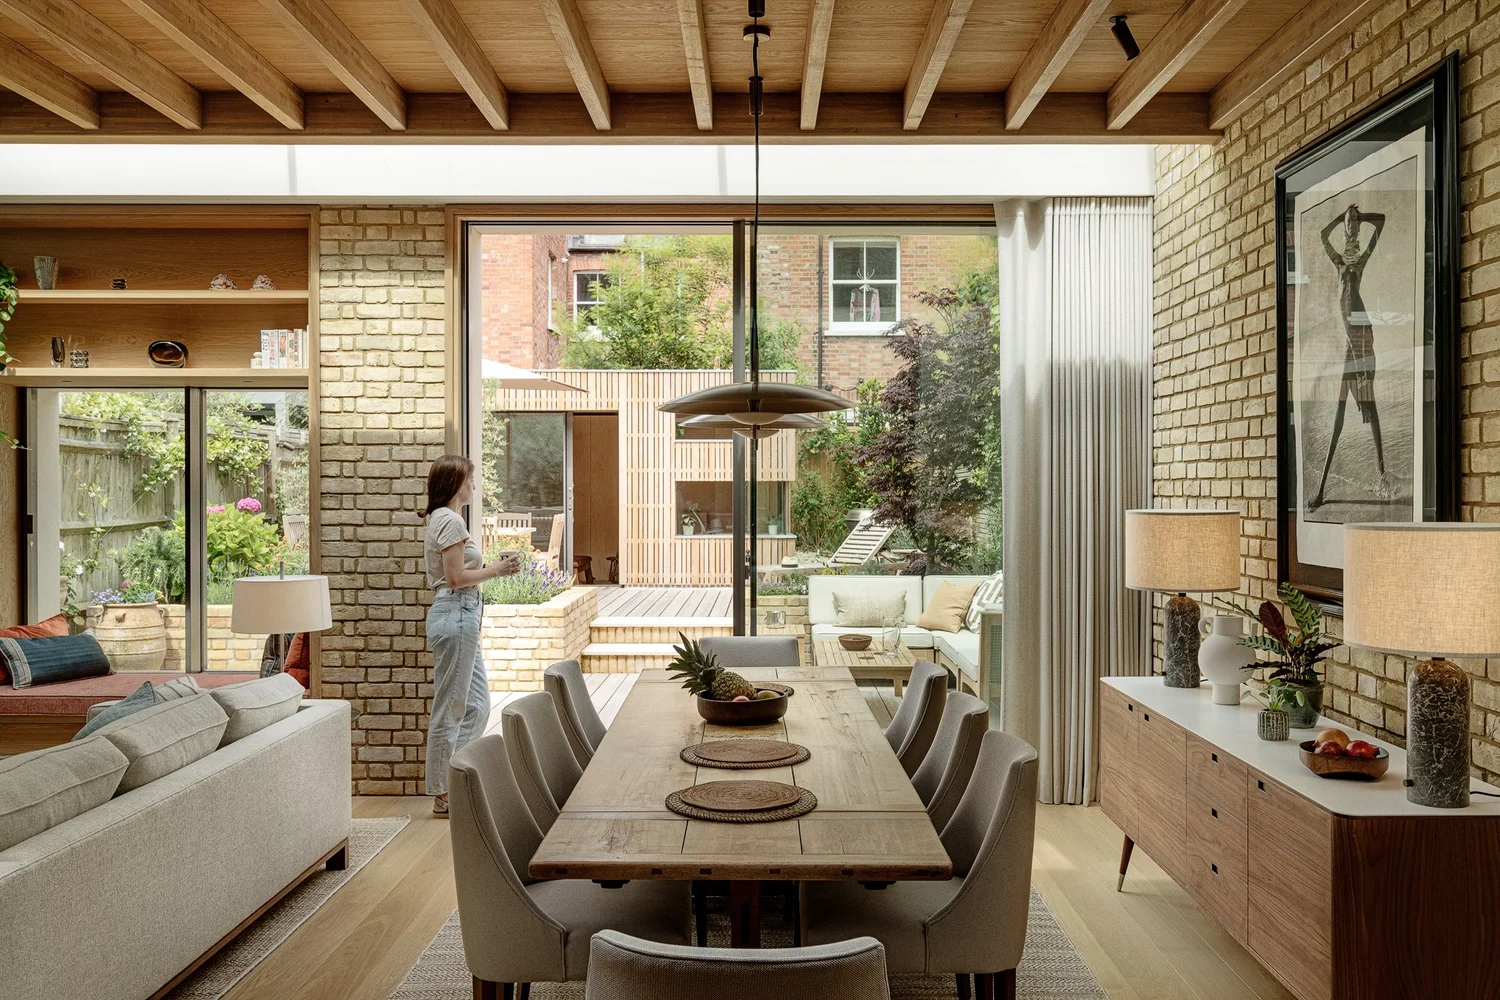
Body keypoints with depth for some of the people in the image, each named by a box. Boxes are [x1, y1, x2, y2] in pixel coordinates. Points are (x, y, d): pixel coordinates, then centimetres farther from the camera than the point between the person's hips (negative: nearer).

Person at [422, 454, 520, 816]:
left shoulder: (442, 519, 18)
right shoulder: (451, 520, -13)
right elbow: (456, 577, -17)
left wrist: (494, 566, 11)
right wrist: (495, 570, -5)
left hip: (460, 616, 10)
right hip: (456, 614, -10)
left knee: (477, 705, 14)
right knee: (450, 708, -1)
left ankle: (449, 782, 21)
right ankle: (442, 796, 9)